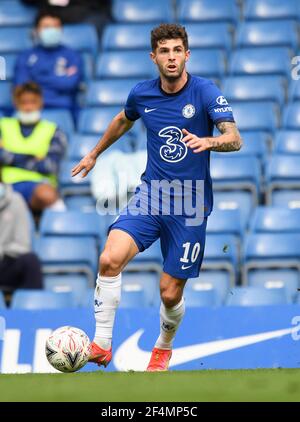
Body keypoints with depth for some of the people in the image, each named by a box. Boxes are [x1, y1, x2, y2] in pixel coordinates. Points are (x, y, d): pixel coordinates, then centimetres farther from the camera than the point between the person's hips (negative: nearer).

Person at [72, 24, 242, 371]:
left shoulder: (205, 92, -10)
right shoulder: (141, 94, 2)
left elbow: (235, 139, -20)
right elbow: (123, 120, 26)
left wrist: (208, 141, -41)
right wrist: (94, 153, 37)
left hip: (190, 203, -3)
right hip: (151, 195, 3)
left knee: (170, 292, 2)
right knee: (110, 259, -22)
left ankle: (163, 348, 34)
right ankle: (101, 345, -12)